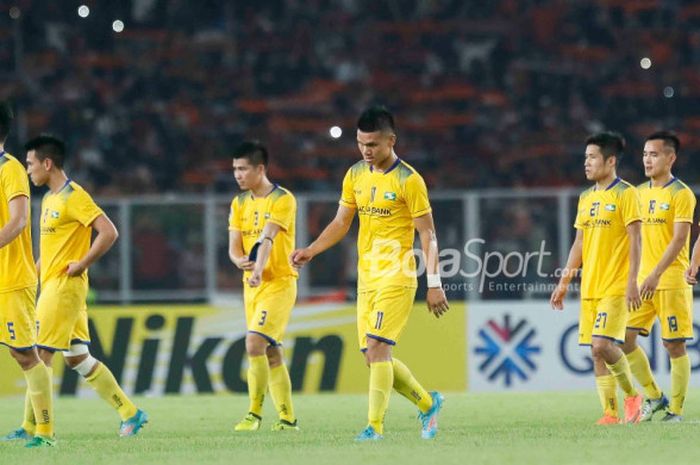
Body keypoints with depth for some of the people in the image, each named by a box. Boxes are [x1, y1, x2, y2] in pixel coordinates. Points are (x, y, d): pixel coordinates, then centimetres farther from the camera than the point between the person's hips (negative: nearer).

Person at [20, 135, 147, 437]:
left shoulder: (74, 196, -12)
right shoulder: (49, 199, 17)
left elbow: (109, 232, -19)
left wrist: (82, 264, -17)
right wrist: (34, 270, 15)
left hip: (65, 286, -10)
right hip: (50, 285, 10)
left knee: (40, 355, -10)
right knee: (78, 358, 10)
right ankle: (130, 414, 14)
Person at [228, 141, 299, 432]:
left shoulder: (282, 200, -10)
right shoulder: (240, 203, 10)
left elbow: (267, 238, -25)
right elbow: (234, 246, 5)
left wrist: (259, 269, -38)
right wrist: (240, 261, -18)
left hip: (279, 282, -7)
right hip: (251, 286, 7)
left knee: (254, 343, -19)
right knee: (271, 353, 8)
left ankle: (255, 413, -10)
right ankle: (287, 418, 13)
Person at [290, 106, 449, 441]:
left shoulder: (408, 180, -10)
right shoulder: (355, 175, 9)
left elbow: (427, 233, -9)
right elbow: (341, 223, 16)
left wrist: (434, 283, -13)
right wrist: (311, 251, 1)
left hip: (396, 277, -7)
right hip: (367, 277, 7)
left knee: (377, 347, -18)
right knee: (374, 357, 6)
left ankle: (375, 426, -17)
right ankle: (428, 404, 25)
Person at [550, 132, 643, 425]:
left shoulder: (625, 194, -6)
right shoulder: (586, 198, 15)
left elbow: (635, 240, -10)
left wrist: (632, 282, -18)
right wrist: (564, 283, 15)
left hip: (616, 288, -7)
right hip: (590, 288, 7)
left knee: (602, 344, -18)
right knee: (596, 352, 2)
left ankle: (631, 395, 3)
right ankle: (610, 413, 5)